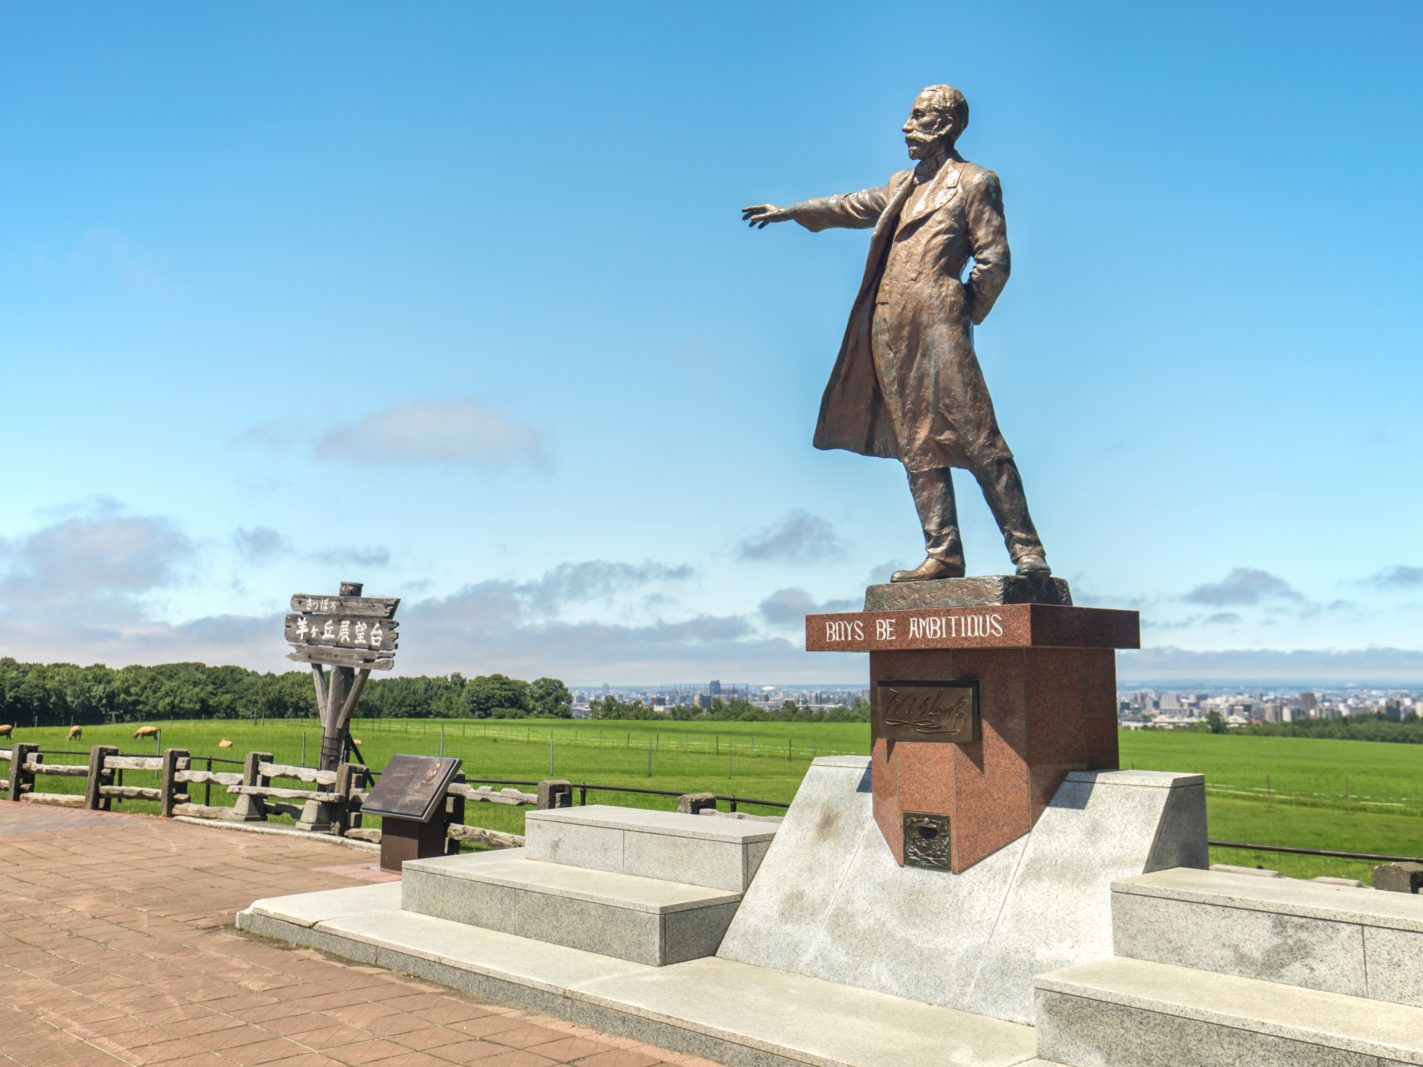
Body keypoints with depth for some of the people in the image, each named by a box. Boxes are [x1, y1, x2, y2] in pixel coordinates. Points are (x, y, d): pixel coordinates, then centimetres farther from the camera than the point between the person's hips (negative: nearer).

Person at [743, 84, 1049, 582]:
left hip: (937, 323, -7)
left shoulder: (974, 182, 3)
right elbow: (855, 206, 38)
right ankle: (943, 554, 4)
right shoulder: (903, 184, 23)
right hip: (890, 330, 7)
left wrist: (966, 315, 2)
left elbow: (995, 261, -1)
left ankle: (1026, 549, -8)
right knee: (917, 444, 2)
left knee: (978, 438, -11)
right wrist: (790, 211, 42)